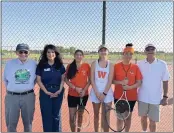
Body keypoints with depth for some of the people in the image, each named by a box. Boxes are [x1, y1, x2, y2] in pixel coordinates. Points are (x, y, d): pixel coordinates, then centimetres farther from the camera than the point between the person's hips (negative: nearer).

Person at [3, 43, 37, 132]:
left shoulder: (34, 64, -2)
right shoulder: (9, 63, -2)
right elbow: (5, 79, 8)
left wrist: (29, 87, 8)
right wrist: (11, 89, 11)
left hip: (28, 96, 1)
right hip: (12, 96, 0)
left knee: (28, 122, 14)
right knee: (11, 123, 7)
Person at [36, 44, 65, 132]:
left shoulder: (60, 65, 2)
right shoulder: (41, 65, -4)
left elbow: (62, 79, 6)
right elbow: (39, 80, -4)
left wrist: (60, 90, -9)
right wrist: (47, 92, -13)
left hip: (58, 92, 2)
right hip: (45, 92, -2)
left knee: (56, 115, 12)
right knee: (46, 115, 4)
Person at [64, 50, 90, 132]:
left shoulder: (87, 66, -4)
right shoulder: (70, 66, -4)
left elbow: (90, 80, 1)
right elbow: (66, 80, -2)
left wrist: (84, 90, -12)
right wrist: (75, 88, -14)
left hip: (83, 95, 1)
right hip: (72, 95, -1)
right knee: (72, 117, 2)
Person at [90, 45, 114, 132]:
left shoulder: (110, 65, 1)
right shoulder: (94, 63, 1)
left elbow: (110, 81, -5)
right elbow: (92, 80, -3)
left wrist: (104, 94, -12)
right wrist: (97, 93, -11)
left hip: (107, 93, -1)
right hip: (96, 93, 1)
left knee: (106, 117, 2)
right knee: (96, 115, 12)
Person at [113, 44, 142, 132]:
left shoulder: (135, 67, -2)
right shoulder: (116, 66, -4)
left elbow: (139, 82, -2)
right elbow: (111, 80, -1)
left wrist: (130, 87, -19)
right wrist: (120, 82, -19)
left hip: (131, 96, 1)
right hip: (118, 96, -1)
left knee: (128, 116, 13)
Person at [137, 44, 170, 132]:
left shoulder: (162, 64, -5)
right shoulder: (140, 64, -2)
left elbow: (165, 81, -1)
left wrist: (165, 97, -3)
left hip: (155, 98, -1)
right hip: (142, 97, 2)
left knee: (153, 121, 5)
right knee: (143, 117, 16)